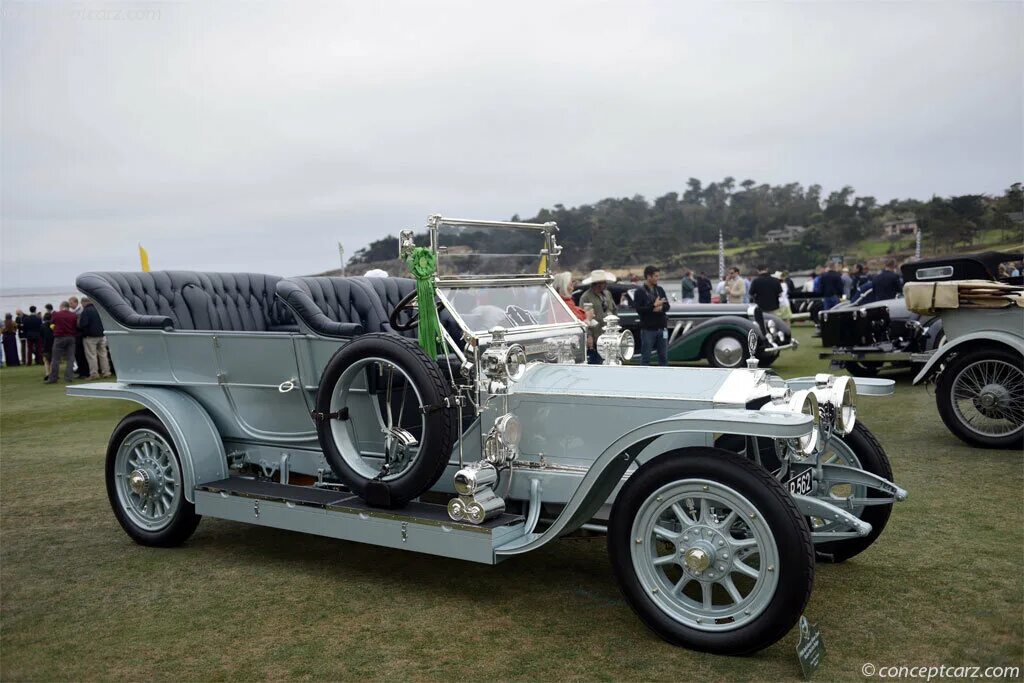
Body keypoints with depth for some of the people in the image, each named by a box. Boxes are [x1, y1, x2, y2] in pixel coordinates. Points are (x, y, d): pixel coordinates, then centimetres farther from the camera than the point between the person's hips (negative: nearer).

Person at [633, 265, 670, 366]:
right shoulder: (640, 291, -5)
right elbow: (638, 309, -15)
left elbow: (667, 305, 8)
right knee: (645, 357, 1)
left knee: (664, 356, 10)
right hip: (648, 329, -5)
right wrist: (653, 306, -21)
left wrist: (661, 307, -14)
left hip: (661, 328, 5)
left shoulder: (660, 289, 11)